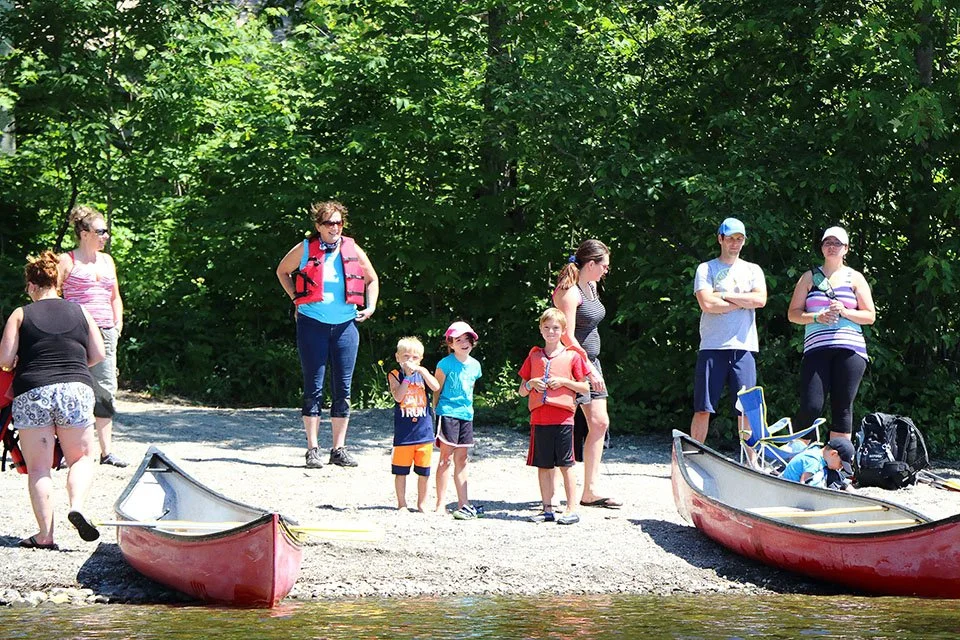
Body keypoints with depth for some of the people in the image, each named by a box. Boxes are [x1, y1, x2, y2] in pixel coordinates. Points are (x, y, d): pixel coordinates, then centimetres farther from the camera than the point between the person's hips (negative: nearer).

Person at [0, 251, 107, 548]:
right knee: (82, 457, 16)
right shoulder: (80, 312, 10)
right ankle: (76, 505, -12)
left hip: (31, 393, -1)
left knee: (38, 466, 6)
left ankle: (45, 535, 0)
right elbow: (99, 354, 9)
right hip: (76, 390, 1)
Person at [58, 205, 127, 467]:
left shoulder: (106, 260, 18)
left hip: (105, 331, 6)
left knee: (106, 390, 3)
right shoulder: (67, 261, -1)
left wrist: (118, 323, 15)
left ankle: (106, 450, 5)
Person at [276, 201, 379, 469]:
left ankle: (339, 449, 9)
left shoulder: (353, 250, 4)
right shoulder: (305, 249, -1)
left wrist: (370, 307, 6)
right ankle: (313, 449, 0)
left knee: (343, 389, 3)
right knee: (314, 388, -2)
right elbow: (282, 271, 15)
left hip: (345, 325, 3)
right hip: (313, 323, -3)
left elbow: (372, 279, 19)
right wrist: (296, 298, 5)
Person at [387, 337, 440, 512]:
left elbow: (436, 387, -10)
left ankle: (422, 503, 20)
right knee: (401, 470, 3)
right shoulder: (395, 375, -1)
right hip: (403, 432, -3)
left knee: (424, 471, 9)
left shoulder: (422, 373, 7)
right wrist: (408, 376, -19)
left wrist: (421, 370, -16)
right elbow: (398, 396, -17)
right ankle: (402, 504, 14)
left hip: (424, 430, 3)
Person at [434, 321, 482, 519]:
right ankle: (440, 504, -7)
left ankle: (464, 504, 10)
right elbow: (436, 391, -3)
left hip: (466, 415, 6)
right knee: (446, 457, -8)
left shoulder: (475, 365, 10)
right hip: (447, 413, -6)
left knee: (461, 459, 9)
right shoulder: (446, 364, -7)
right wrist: (434, 412, -5)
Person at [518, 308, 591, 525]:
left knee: (566, 465, -3)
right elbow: (522, 391, 16)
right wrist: (531, 384, -5)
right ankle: (547, 509, 11)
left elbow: (585, 388, 4)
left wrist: (564, 381, -10)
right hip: (539, 417, 4)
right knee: (542, 465, 5)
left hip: (562, 417, -4)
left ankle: (572, 509, -1)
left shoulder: (572, 356, 3)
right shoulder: (534, 356, 13)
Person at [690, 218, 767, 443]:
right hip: (712, 347, -2)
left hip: (744, 347, 2)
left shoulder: (753, 270, 16)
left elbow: (760, 299, -3)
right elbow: (707, 304, -8)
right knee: (702, 409, -2)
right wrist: (743, 301, -3)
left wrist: (723, 295, -5)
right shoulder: (706, 269, 8)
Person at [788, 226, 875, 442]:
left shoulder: (855, 278, 15)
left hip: (850, 349, 1)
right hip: (816, 348, -1)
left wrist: (844, 312, -7)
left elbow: (870, 316, 11)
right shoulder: (810, 277, 15)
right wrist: (816, 317, -8)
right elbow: (793, 314, 11)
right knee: (811, 407, -13)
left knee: (842, 407, -1)